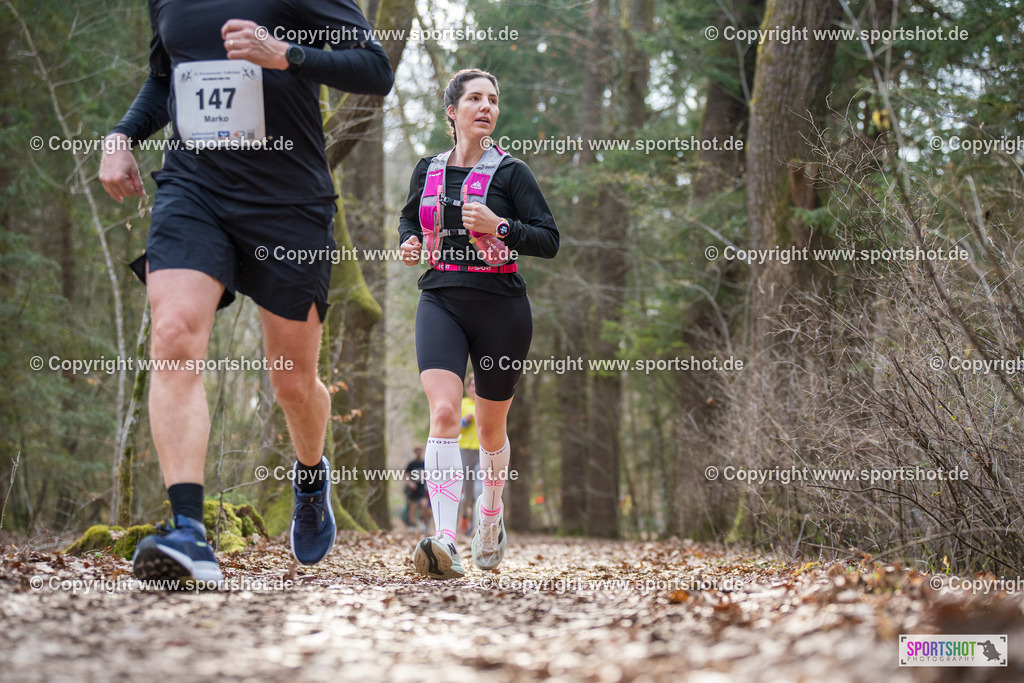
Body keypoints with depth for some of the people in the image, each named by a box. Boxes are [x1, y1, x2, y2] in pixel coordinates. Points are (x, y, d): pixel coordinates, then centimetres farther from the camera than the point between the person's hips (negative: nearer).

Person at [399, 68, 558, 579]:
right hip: (441, 300, 1)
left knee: (490, 427, 11)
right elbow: (409, 216, 28)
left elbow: (549, 240, -3)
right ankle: (445, 543, -29)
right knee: (443, 411, -20)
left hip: (500, 305, -1)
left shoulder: (510, 172, -1)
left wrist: (500, 226, -18)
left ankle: (491, 511, 42)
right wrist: (409, 243, 6)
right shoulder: (428, 170, 9)